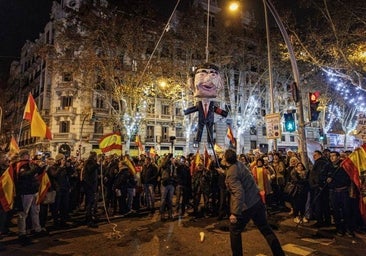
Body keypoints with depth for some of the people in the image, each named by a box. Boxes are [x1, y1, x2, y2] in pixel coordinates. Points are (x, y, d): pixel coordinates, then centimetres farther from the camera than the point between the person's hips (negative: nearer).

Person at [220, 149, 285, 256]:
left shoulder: (231, 173, -21)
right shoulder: (239, 164, 2)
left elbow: (239, 193, -29)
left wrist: (234, 213, -26)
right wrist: (223, 172, 35)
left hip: (245, 206, -7)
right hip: (257, 201, 8)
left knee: (234, 231, 14)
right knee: (265, 228, 17)